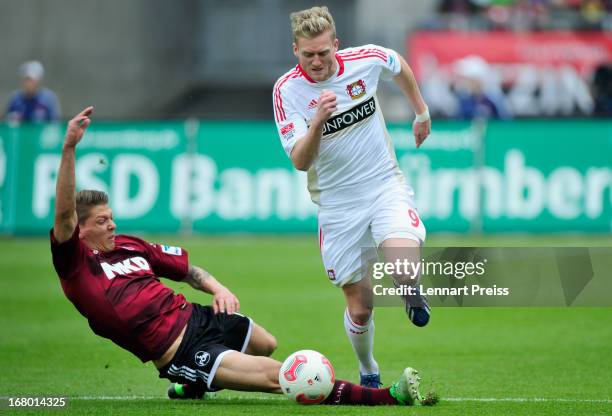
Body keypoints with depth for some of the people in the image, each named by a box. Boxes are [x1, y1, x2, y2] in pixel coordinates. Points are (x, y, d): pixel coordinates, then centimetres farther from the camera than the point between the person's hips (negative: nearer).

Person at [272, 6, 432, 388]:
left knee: (405, 272, -28)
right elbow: (300, 162, -20)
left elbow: (400, 65, 16)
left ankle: (412, 291, 9)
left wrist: (422, 112, 25)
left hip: (386, 186, 0)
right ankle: (368, 373, 32)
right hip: (337, 205, 0)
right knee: (360, 306, 3)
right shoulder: (287, 90, -14)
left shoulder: (366, 60, -10)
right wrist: (318, 121, -37)